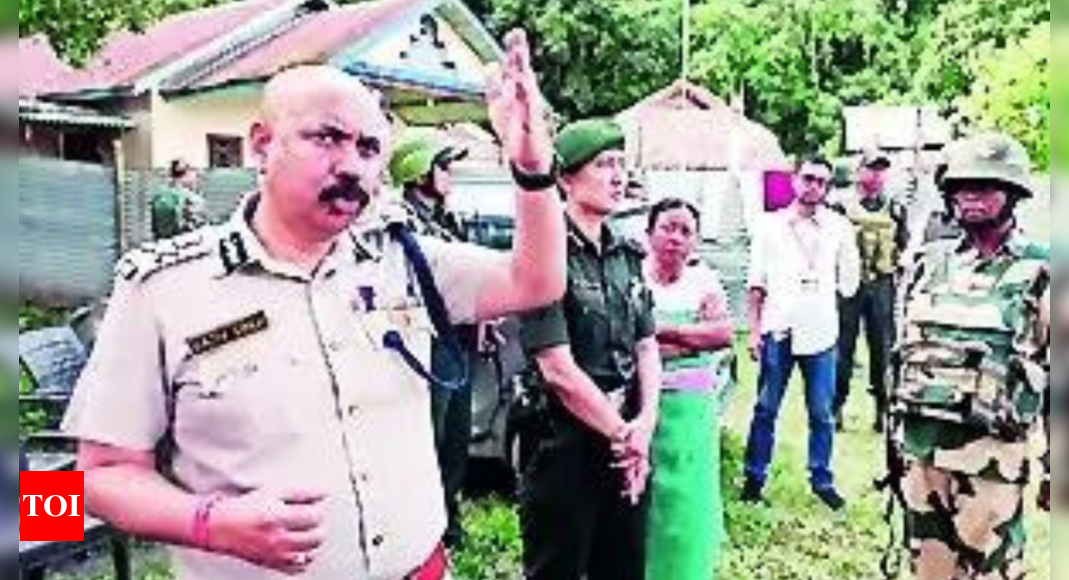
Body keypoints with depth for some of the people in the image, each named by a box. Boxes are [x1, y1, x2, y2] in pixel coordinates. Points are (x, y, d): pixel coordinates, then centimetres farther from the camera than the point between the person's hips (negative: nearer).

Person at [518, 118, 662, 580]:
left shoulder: (627, 256, 8)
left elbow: (647, 346, 8)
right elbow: (558, 370, -20)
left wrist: (645, 423, -7)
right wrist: (624, 433, -11)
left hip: (627, 450, 7)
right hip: (565, 450, -7)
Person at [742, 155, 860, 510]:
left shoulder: (839, 228, 6)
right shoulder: (770, 226, 5)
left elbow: (849, 280, 12)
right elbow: (757, 283, 4)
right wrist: (754, 329, 0)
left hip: (821, 331, 1)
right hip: (778, 330, -1)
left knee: (822, 413, 7)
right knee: (766, 409, 5)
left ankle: (822, 480, 21)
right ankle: (754, 478, 16)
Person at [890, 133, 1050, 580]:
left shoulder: (1040, 272, -4)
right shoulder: (931, 263, 9)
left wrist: (1056, 468, -3)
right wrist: (895, 436, 14)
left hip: (990, 451, -4)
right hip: (920, 442, 4)